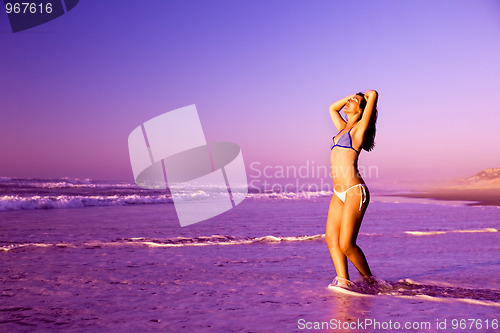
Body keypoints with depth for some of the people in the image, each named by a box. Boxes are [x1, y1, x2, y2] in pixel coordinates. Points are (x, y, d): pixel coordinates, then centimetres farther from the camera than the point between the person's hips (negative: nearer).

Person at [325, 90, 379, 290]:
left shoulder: (360, 128, 0)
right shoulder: (343, 128, 21)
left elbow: (374, 94, -10)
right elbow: (332, 108, 38)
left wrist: (365, 96, 12)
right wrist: (352, 95, 30)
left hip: (354, 191, -8)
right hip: (339, 193, 8)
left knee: (346, 245, -7)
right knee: (331, 236, -5)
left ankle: (368, 279, 12)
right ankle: (343, 280, -3)